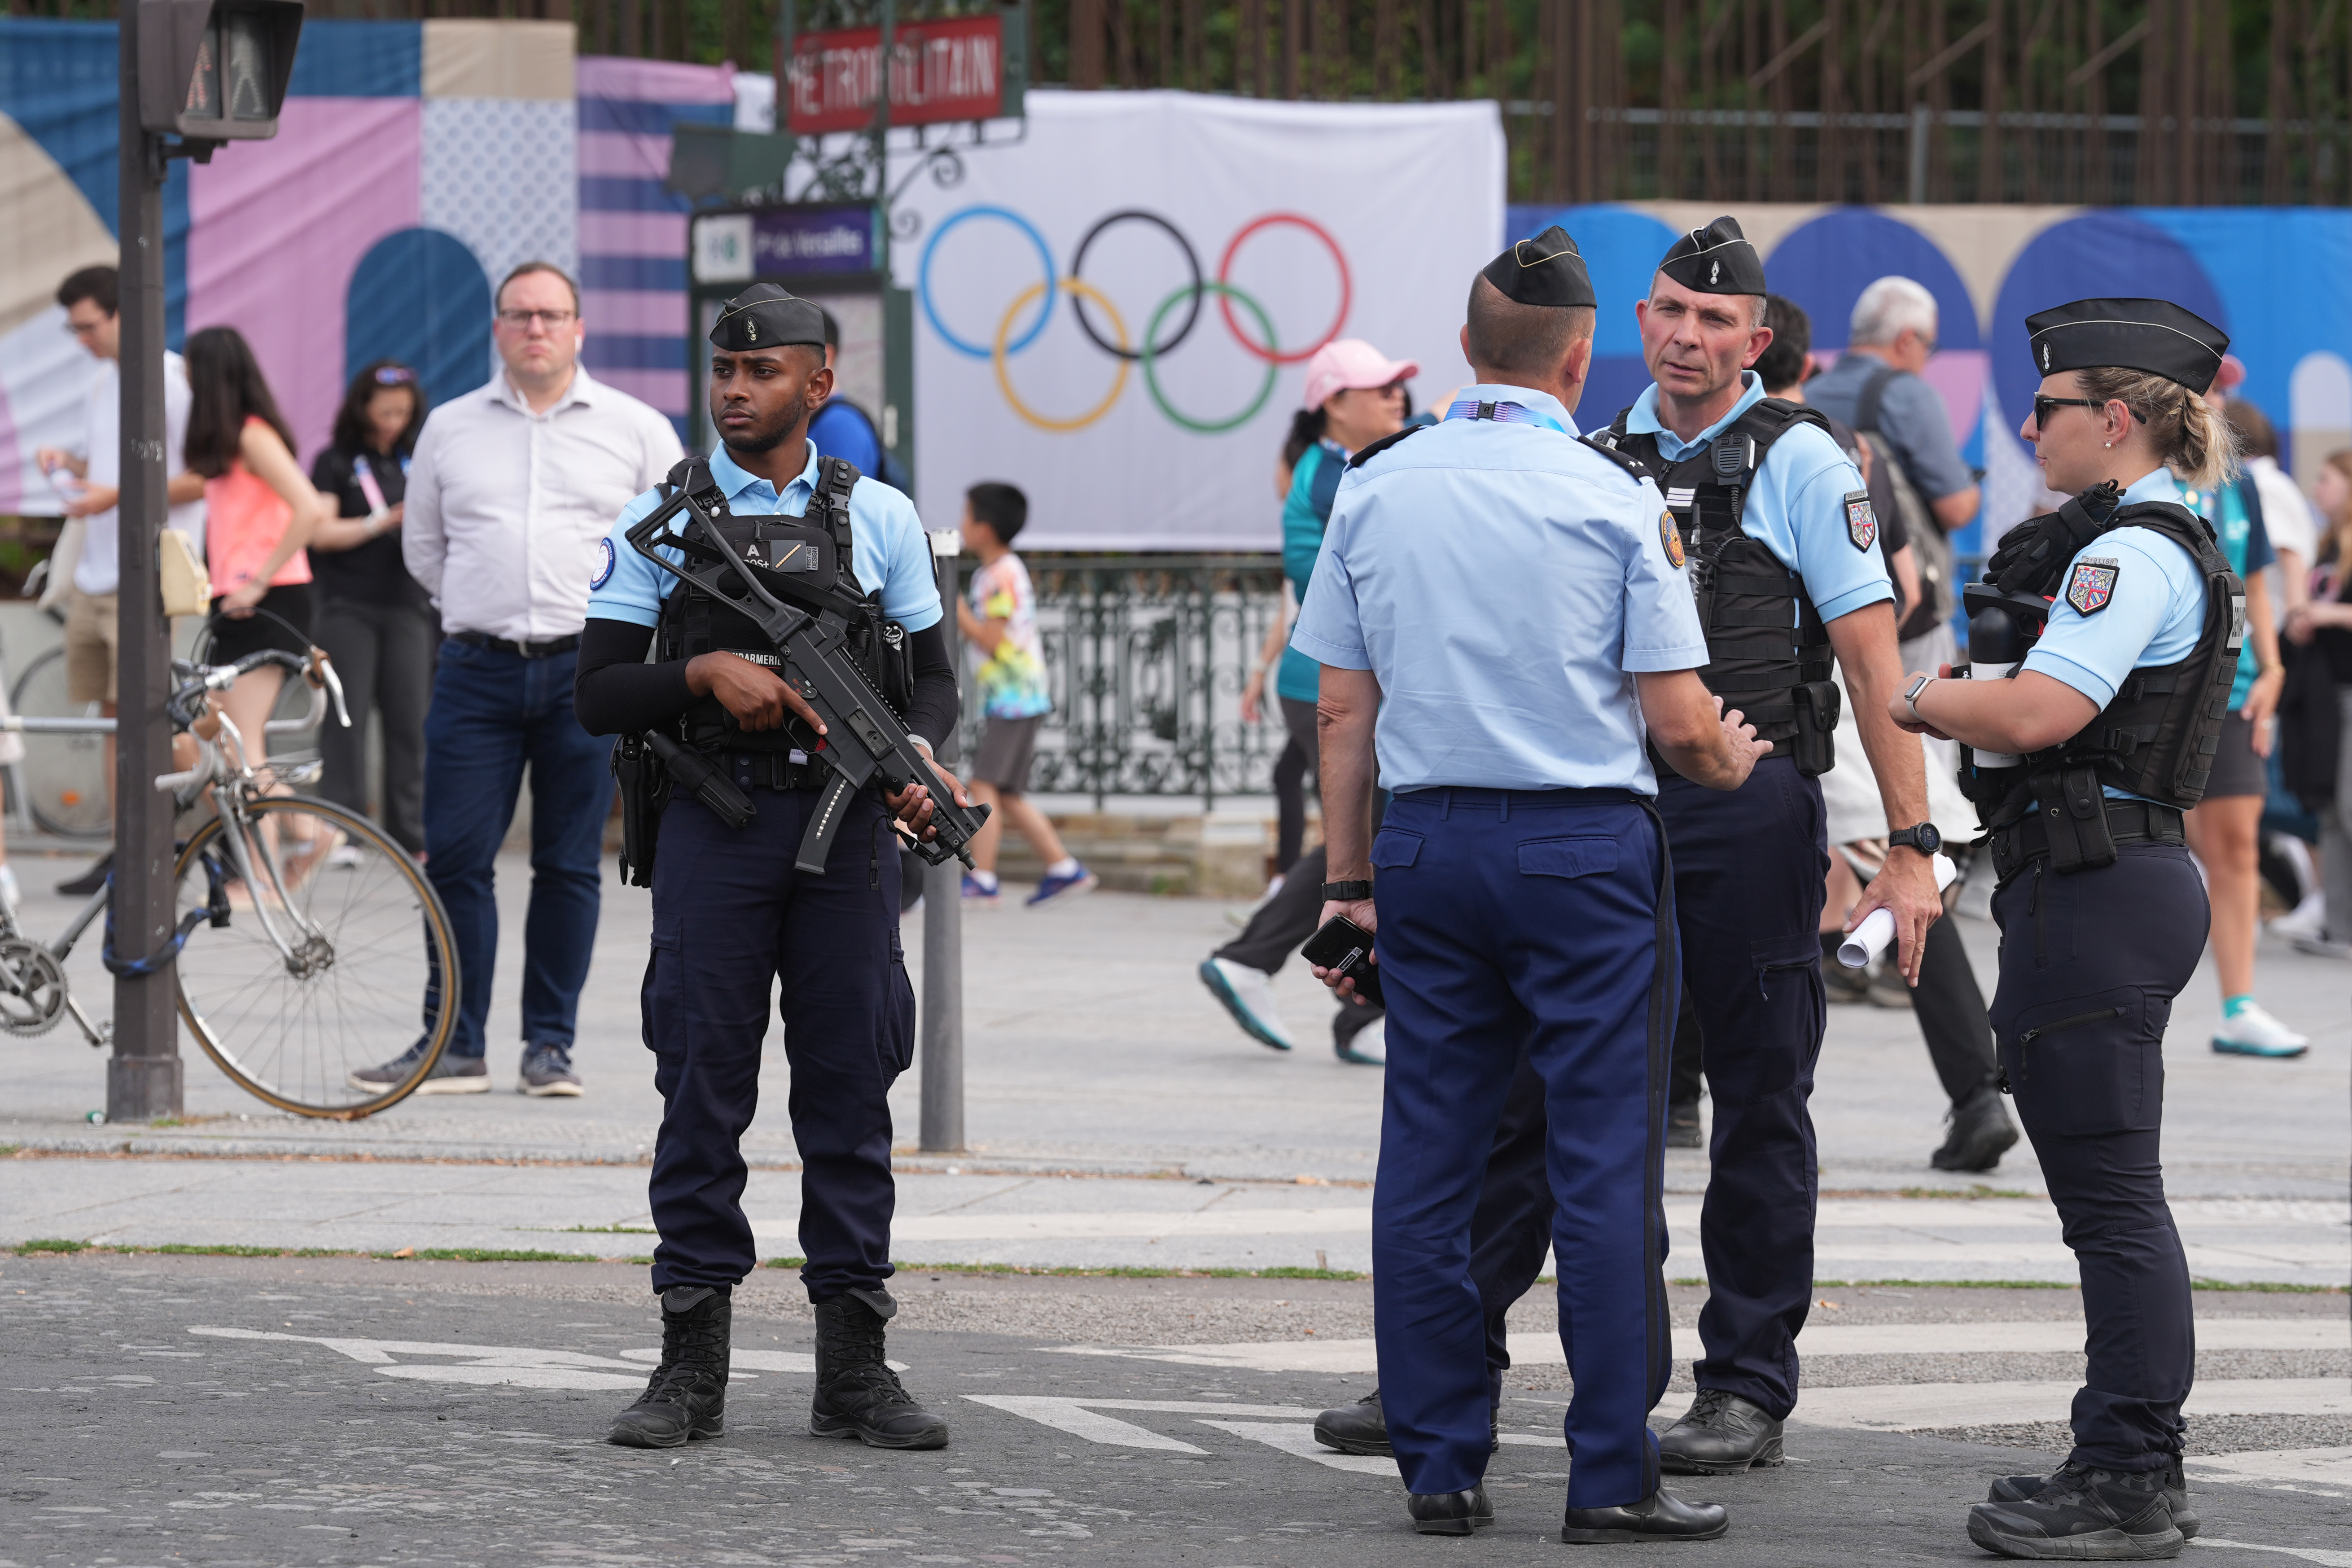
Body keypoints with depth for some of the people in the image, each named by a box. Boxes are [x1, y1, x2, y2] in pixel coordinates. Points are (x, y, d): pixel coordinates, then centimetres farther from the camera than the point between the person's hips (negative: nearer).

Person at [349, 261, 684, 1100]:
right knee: (456, 859, -4)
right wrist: (478, 604, 14)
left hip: (588, 673, -1)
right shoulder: (449, 428, 10)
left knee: (569, 867, 2)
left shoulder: (637, 430, 5)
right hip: (477, 671, 1)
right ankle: (456, 1047, 2)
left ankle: (551, 1044, 9)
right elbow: (422, 544, 21)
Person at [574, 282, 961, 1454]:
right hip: (714, 829, -1)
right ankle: (692, 1368, 5)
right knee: (703, 1091, 0)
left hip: (846, 828, 1)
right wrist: (703, 674, -16)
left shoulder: (879, 518, 8)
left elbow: (931, 673, 11)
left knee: (849, 1088, 3)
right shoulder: (660, 519, 4)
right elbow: (599, 695, 1)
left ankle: (853, 1370, 9)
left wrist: (917, 757, -10)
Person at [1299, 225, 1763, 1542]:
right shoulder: (1616, 497, -7)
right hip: (1586, 843, -4)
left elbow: (1343, 710, 7)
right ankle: (1612, 1475, -2)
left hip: (1427, 841, 4)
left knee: (1428, 1160, 7)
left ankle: (1441, 1467, 10)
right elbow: (1677, 721, -8)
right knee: (1605, 1164, -1)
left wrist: (1350, 880, 14)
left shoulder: (1375, 490, 5)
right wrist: (1733, 759, 14)